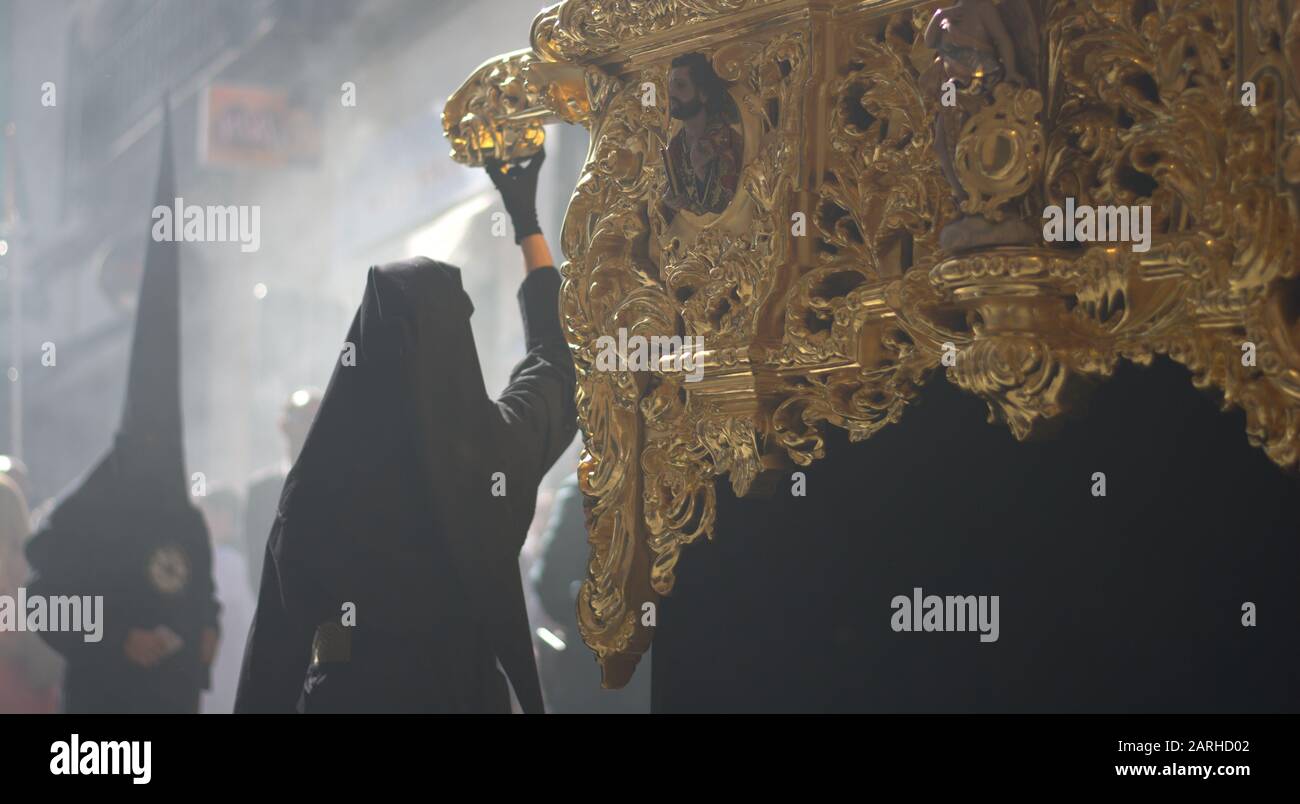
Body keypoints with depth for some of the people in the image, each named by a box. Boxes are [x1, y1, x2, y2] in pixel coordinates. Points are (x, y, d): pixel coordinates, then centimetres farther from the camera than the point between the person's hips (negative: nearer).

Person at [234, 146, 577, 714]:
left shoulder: (330, 461, -15)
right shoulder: (502, 446, -9)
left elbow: (284, 624, -11)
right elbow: (556, 358, 13)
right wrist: (527, 220, 22)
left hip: (350, 692, -2)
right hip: (470, 691, 2)